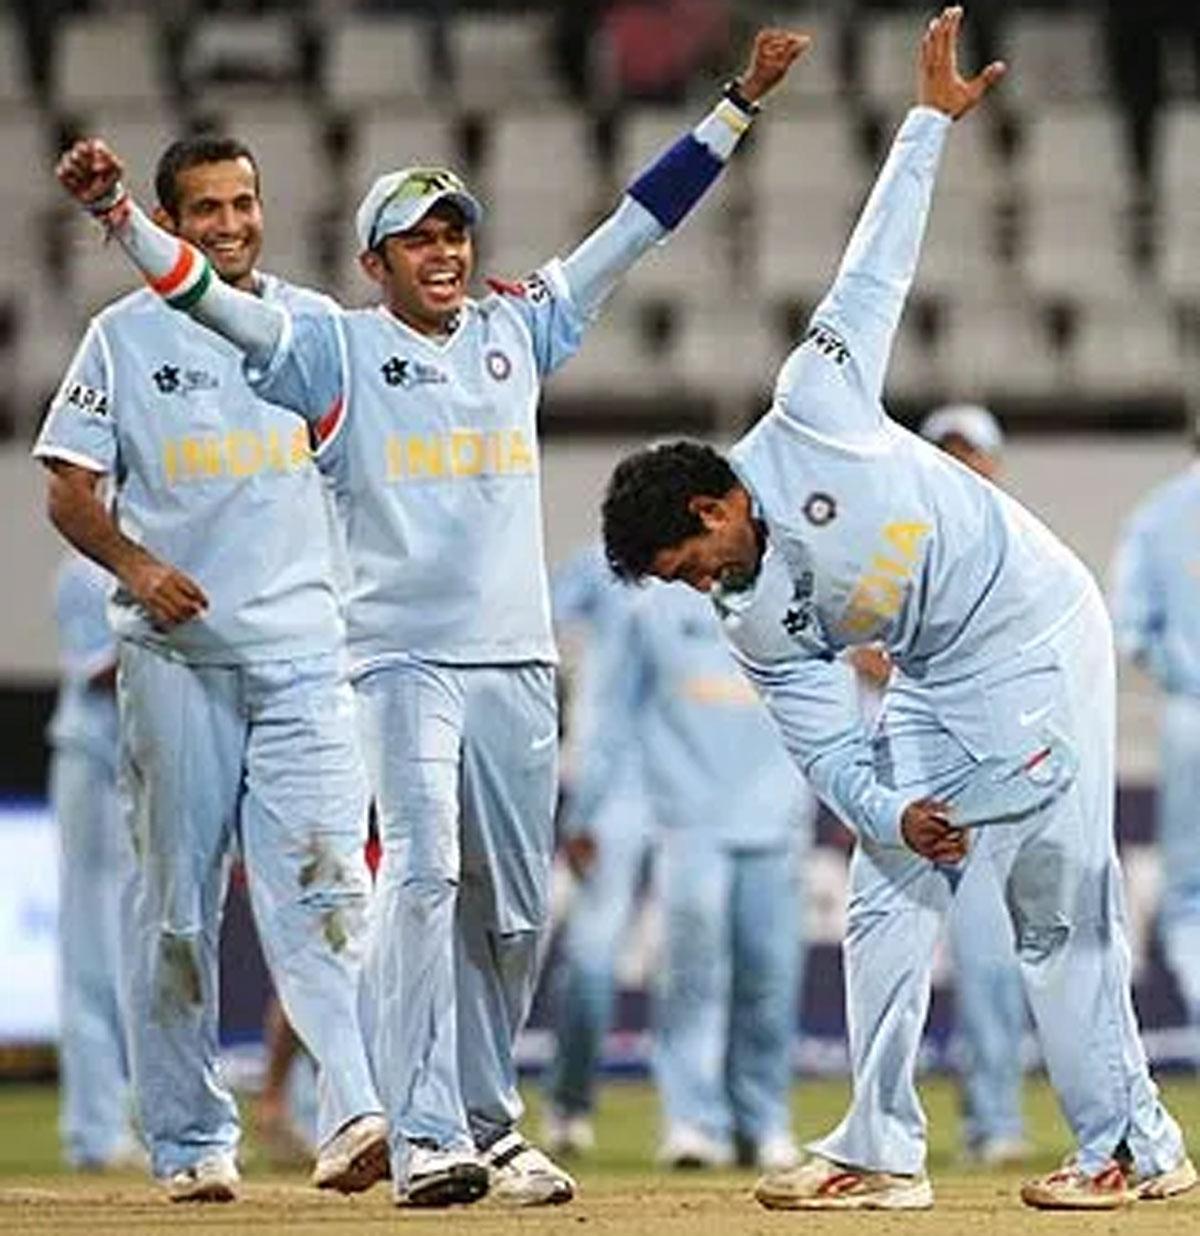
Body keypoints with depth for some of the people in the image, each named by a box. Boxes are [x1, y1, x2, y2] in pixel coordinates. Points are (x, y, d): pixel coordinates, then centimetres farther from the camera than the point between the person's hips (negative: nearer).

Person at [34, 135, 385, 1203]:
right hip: (176, 653, -1)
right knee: (178, 901, 2)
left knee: (323, 885, -12)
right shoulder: (126, 336, 5)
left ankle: (356, 1115, -24)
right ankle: (190, 1141, 9)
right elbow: (69, 491, 2)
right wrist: (135, 565, -15)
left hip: (303, 646, 1)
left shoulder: (314, 325, 12)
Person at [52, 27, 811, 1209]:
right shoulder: (338, 348, 2)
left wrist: (740, 101, 12)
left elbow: (638, 223, 13)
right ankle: (424, 1137, -21)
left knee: (513, 908, 7)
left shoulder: (516, 331, 12)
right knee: (423, 872, -18)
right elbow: (211, 298, -9)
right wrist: (118, 213, -25)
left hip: (517, 661, 4)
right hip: (402, 658, -4)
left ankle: (485, 1122, 21)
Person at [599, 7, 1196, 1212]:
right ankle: (881, 1151, 8)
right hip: (936, 688, 7)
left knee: (1060, 910, -9)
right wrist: (891, 811, -20)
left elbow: (874, 272, -6)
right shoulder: (752, 619, 1)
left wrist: (929, 121, -5)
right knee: (886, 908, 2)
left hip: (1037, 635, -7)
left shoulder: (811, 413, -13)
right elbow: (822, 741, -1)